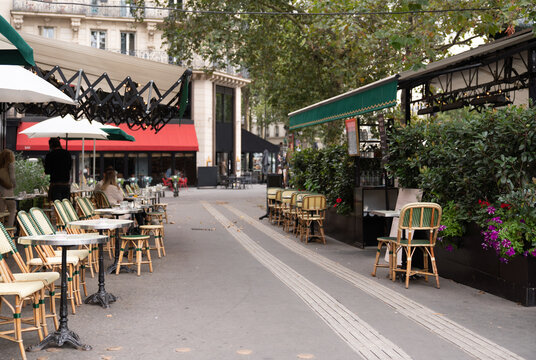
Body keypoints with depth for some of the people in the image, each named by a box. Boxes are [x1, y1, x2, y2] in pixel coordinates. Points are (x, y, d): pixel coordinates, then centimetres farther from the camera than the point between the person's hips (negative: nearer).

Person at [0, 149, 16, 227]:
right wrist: (14, 185, 3)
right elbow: (12, 178, -14)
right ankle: (9, 227, 3)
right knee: (12, 210, 8)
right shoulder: (10, 165, -10)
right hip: (7, 190, -5)